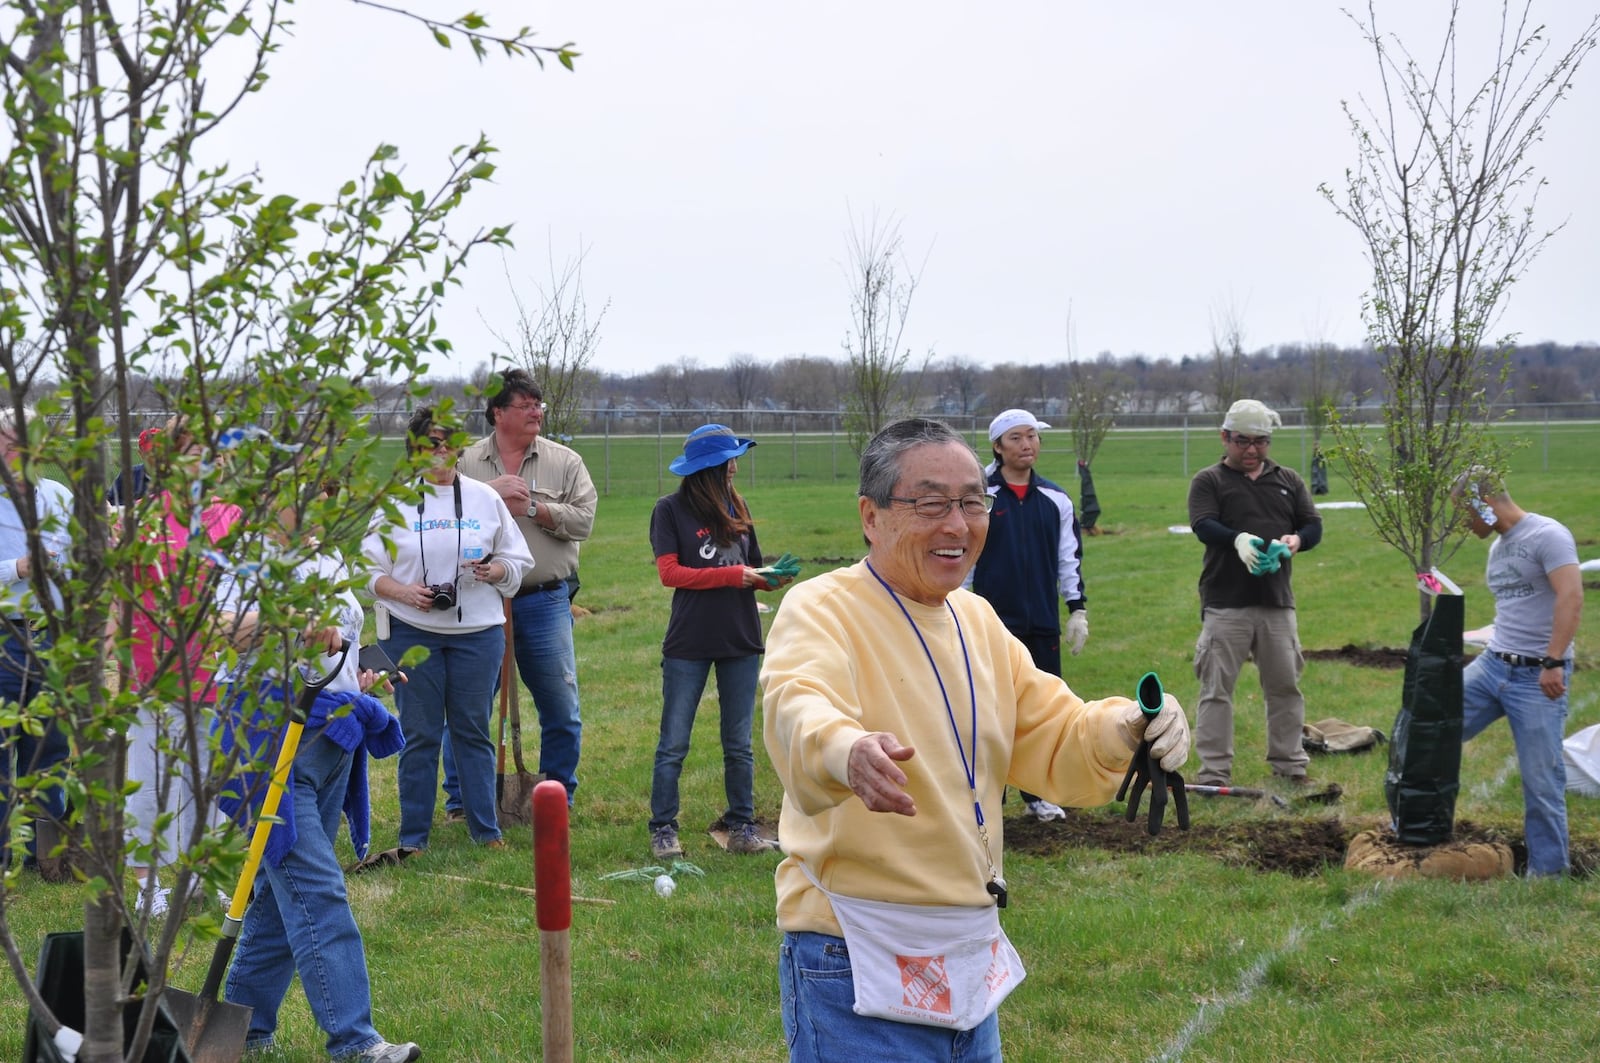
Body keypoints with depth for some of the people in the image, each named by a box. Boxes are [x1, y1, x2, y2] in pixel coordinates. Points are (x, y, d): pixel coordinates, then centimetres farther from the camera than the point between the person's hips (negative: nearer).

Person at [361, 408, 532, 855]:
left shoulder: (484, 498, 7)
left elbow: (518, 560, 12)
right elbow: (368, 569, 2)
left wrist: (495, 571, -9)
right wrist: (403, 592, -15)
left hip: (478, 631, 1)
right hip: (411, 632, -1)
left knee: (474, 731, 6)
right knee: (419, 735, 3)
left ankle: (486, 830, 14)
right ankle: (412, 836, 12)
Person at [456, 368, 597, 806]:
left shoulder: (565, 462, 5)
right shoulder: (466, 462, 5)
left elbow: (583, 520, -5)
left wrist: (532, 508, -11)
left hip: (544, 602, 0)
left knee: (561, 711, 4)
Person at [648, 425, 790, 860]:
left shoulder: (736, 509, 12)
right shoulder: (671, 510, -3)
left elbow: (752, 571, 15)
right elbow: (670, 572, -11)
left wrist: (772, 578, -8)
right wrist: (734, 575, -16)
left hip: (741, 642, 4)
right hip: (688, 644, -4)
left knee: (739, 743, 9)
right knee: (673, 745, 1)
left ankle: (742, 827, 16)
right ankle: (663, 830, 8)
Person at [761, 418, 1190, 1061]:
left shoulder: (977, 621, 12)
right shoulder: (822, 610, -13)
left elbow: (1055, 744, 11)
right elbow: (797, 707, -34)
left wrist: (1123, 730, -12)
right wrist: (846, 752, -57)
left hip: (972, 959, 8)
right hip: (858, 967, -7)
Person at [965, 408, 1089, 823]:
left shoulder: (1055, 500, 9)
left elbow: (1069, 557, 15)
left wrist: (1077, 608, 10)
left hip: (1043, 624, 4)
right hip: (993, 624, -4)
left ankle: (1036, 793, 18)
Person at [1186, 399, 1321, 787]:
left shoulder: (1288, 480, 15)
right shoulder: (1208, 481, 3)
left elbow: (1313, 524, 11)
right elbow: (1203, 525, -13)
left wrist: (1296, 540, -13)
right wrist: (1238, 540, -33)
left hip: (1277, 601, 4)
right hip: (1225, 604, -4)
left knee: (1285, 685, 10)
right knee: (1217, 687, -3)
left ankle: (1288, 761, 22)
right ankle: (1214, 771, 1)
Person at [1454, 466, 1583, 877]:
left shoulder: (1547, 535, -12)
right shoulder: (1498, 546, 15)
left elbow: (1571, 598, -22)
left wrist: (1553, 662, -27)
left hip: (1538, 678, -8)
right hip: (1492, 665, 8)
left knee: (1542, 780, -2)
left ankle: (1548, 870, 10)